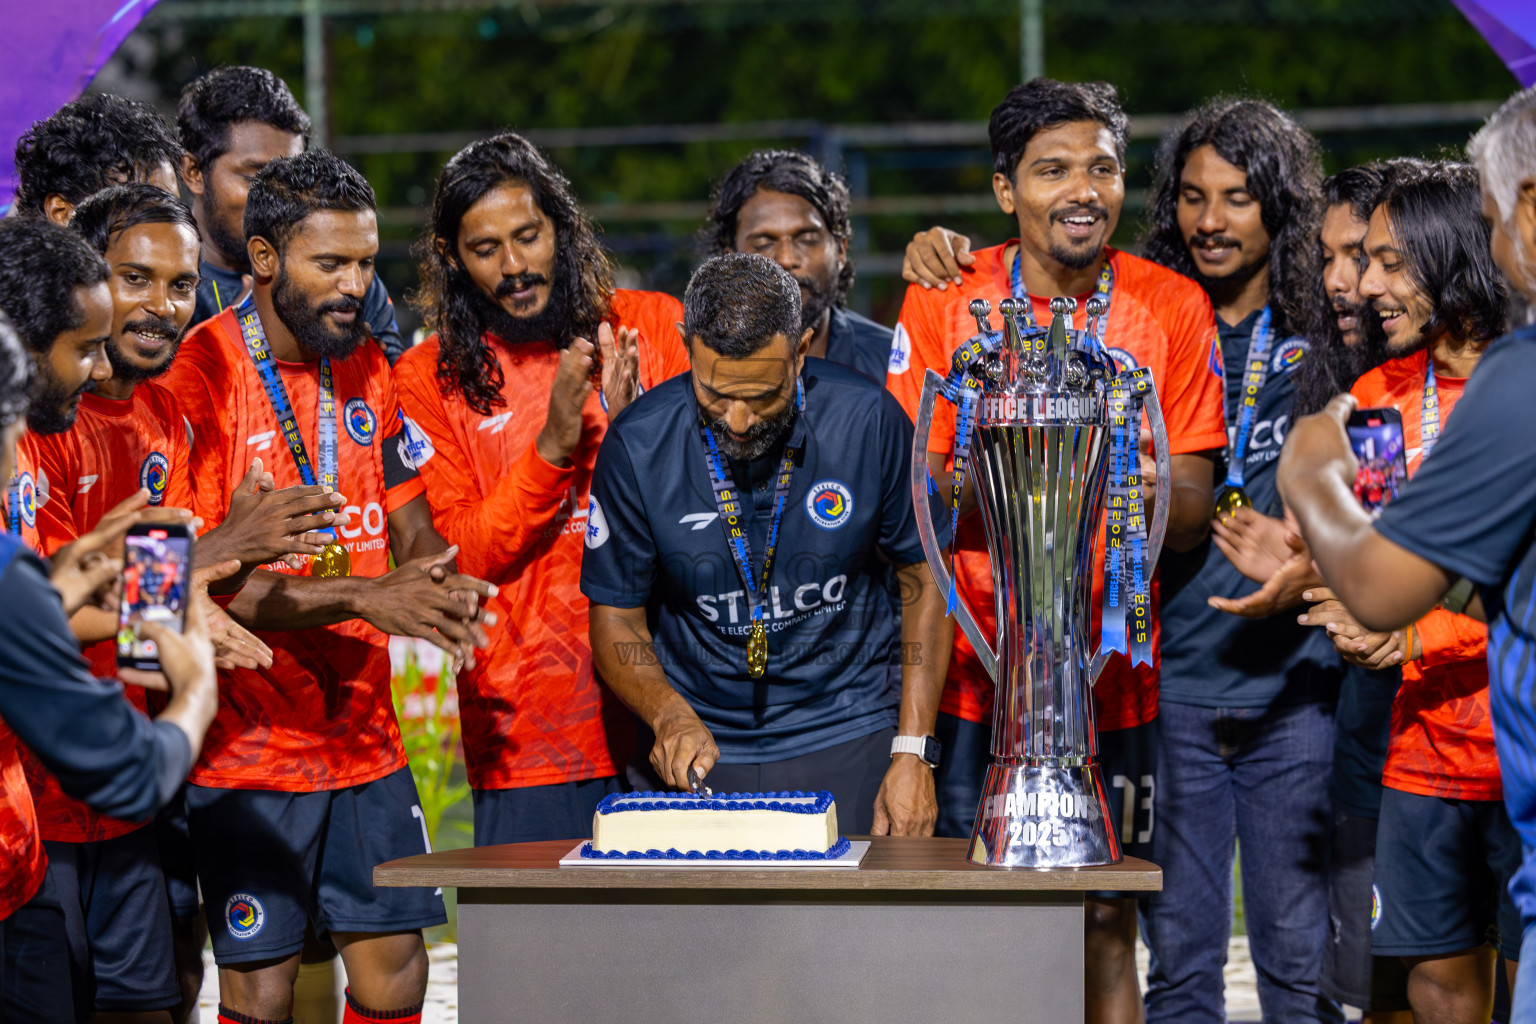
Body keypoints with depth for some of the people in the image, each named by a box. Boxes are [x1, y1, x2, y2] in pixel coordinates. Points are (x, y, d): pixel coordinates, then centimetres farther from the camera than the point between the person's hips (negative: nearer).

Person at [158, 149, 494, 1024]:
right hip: (251, 746, -6)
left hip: (364, 734, 6)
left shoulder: (366, 367, 9)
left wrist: (438, 580, -9)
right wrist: (362, 598, -24)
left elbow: (413, 525, 15)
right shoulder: (198, 376, -13)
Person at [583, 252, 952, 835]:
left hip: (848, 740, 0)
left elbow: (924, 579, 0)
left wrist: (913, 754, -6)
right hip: (705, 744, 0)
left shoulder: (868, 421, -11)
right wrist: (670, 717, -20)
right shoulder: (638, 446, -11)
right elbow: (616, 617, -1)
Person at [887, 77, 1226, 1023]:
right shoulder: (946, 299, -2)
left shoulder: (1171, 308, -1)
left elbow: (1189, 520, -2)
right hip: (972, 672, -1)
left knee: (1107, 922, 4)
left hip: (1110, 673, 1)